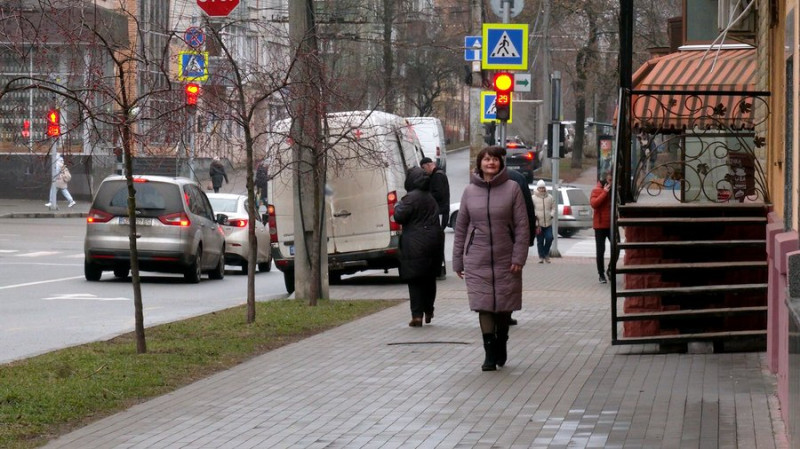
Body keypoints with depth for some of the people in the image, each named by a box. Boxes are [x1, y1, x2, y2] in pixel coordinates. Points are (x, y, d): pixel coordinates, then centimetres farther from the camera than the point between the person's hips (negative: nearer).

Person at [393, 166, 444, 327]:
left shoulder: (411, 197, -14)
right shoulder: (430, 197, 13)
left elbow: (399, 217, -14)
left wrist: (397, 206, 5)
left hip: (416, 245, -7)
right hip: (434, 241, 7)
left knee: (415, 280, -4)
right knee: (429, 279, 17)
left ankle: (417, 315, -9)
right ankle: (428, 311, 24)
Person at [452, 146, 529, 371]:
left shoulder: (512, 188, -2)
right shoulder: (470, 191, 5)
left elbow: (522, 226, -3)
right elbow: (461, 228, 9)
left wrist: (519, 257, -10)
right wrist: (457, 261, 7)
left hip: (506, 259, -1)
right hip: (477, 260, 1)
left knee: (504, 305, 9)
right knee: (483, 304, -6)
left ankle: (501, 345, 29)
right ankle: (490, 353, -4)